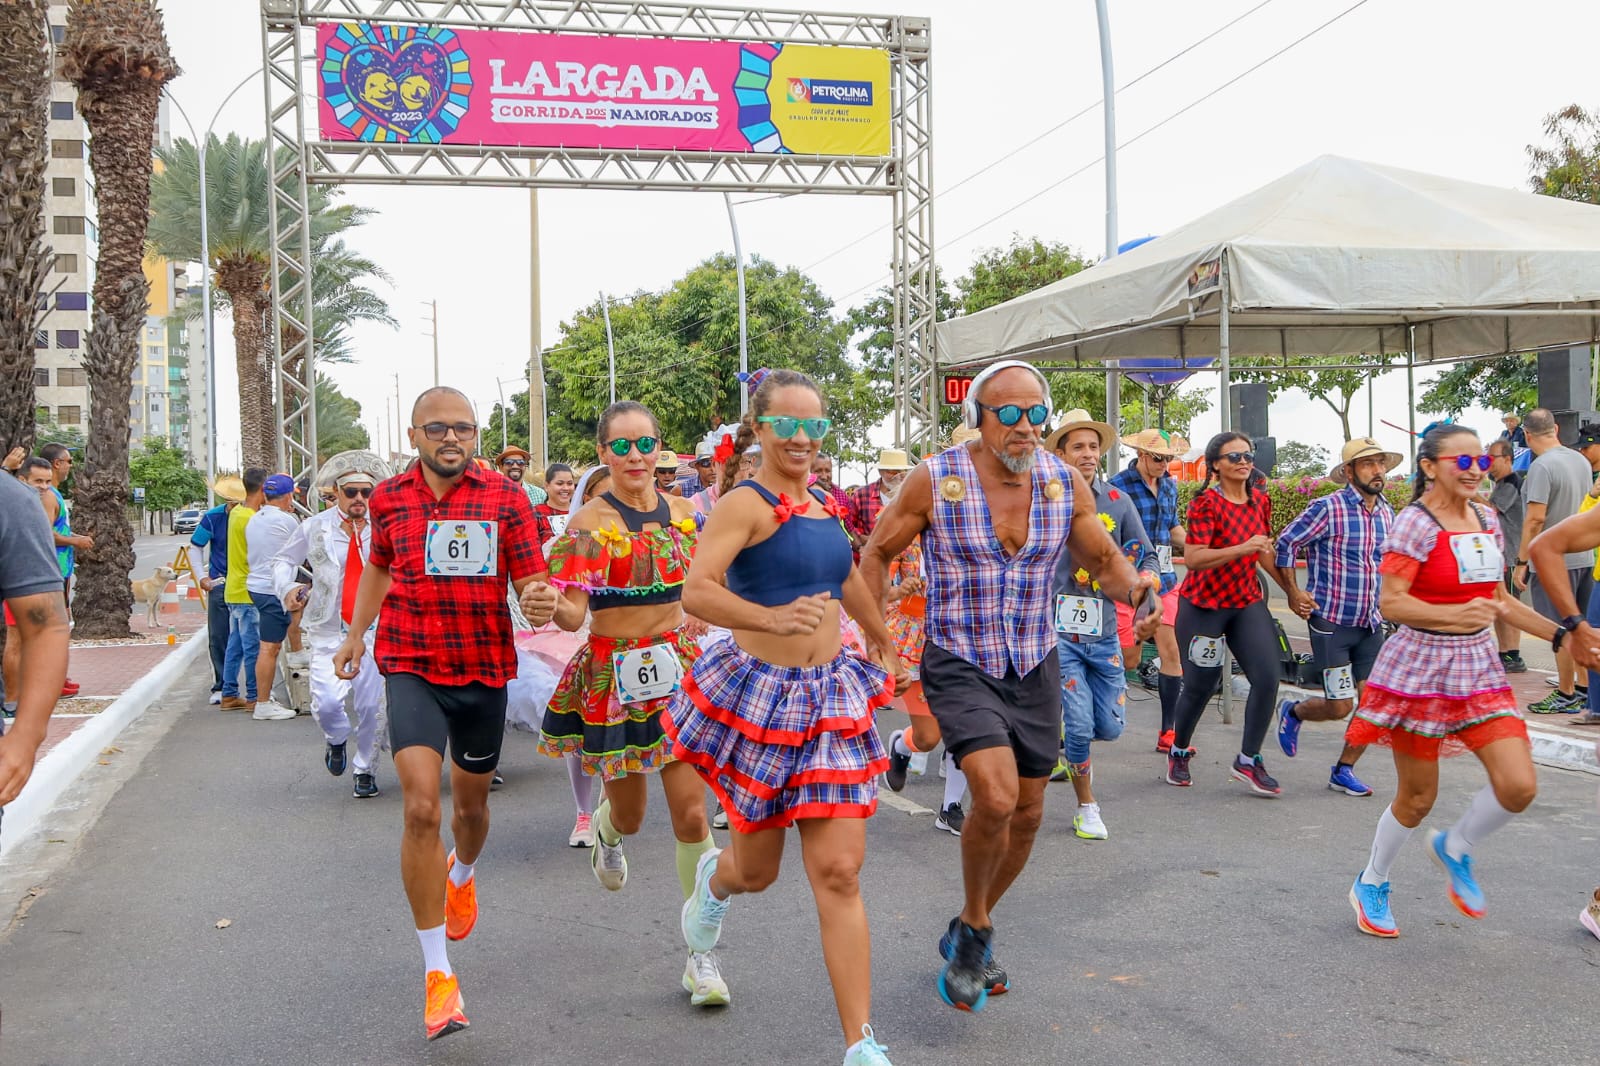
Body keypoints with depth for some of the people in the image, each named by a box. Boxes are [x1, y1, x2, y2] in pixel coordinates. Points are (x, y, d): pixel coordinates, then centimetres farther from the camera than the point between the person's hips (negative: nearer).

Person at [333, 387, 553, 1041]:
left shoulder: (506, 499, -5)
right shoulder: (390, 499, 2)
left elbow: (531, 583, -7)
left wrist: (540, 602, -29)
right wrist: (355, 635, 25)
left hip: (484, 669, 1)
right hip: (411, 667, -1)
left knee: (471, 801, 19)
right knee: (421, 807, -16)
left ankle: (462, 874, 58)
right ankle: (437, 974, -8)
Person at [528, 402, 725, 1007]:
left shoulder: (681, 512, 3)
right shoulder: (591, 521, -11)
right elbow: (572, 616, -18)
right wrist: (552, 601, -37)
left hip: (678, 667, 2)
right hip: (613, 674, -2)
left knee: (691, 815, -5)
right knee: (629, 814, 12)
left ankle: (702, 957, 5)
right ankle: (606, 831, 53)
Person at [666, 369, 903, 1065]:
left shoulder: (823, 504, 9)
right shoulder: (746, 504, -12)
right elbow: (696, 593, -26)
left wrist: (881, 636, 43)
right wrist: (773, 617, -41)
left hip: (830, 694, 5)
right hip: (757, 692, -4)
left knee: (838, 872, -4)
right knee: (757, 869, 13)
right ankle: (715, 878, 52)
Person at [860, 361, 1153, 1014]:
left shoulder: (1064, 483, -3)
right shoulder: (935, 481, -12)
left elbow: (1103, 559, 9)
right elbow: (877, 553, 0)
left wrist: (1135, 591, -13)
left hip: (1034, 666, 5)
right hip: (958, 664, -4)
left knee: (1027, 813, 11)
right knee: (996, 795, -23)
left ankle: (969, 932, 36)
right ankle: (975, 929, 4)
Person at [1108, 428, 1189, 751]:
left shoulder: (1169, 485, 11)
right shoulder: (1118, 486, -10)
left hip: (1165, 581, 6)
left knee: (1171, 652, 1)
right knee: (1127, 657, -2)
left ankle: (1168, 733, 8)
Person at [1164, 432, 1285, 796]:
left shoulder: (1260, 501, 5)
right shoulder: (1206, 503, -15)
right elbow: (1192, 558, -25)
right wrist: (1242, 548, -33)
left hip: (1247, 601, 5)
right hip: (1204, 603, -5)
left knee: (1267, 677, -10)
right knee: (1200, 685, 3)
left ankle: (1248, 760, 4)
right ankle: (1179, 752, 31)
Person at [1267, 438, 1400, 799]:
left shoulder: (1386, 512, 8)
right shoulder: (1328, 508, -13)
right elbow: (1286, 543, -7)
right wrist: (1293, 592, -7)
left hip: (1371, 624, 6)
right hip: (1331, 623, -6)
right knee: (1340, 707, -5)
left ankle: (1344, 770, 17)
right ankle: (1293, 712, 27)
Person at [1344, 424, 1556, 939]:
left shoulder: (1487, 519, 8)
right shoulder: (1416, 523, -14)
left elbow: (1498, 599, 17)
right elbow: (1391, 602, -21)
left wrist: (1560, 634, 13)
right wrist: (1455, 614, -35)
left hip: (1478, 666, 6)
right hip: (1421, 668, -6)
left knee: (1519, 786, -7)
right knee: (1417, 797, 4)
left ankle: (1454, 848, 23)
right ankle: (1371, 885, 29)